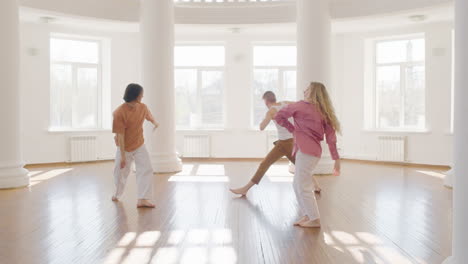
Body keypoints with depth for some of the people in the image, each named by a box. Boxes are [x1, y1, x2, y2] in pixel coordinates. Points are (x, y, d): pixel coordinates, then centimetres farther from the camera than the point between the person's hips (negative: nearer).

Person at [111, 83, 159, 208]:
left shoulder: (142, 107, -9)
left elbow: (148, 114, 20)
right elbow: (120, 135, -23)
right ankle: (117, 194, 40)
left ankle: (143, 199, -12)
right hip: (124, 148, -3)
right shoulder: (119, 112, -24)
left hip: (139, 146, 3)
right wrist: (123, 155, -22)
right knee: (120, 171, 13)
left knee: (146, 170, -12)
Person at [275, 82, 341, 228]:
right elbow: (331, 136, 7)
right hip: (314, 150, 8)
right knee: (297, 184, 16)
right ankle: (307, 215, 20)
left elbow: (279, 116, 4)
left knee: (303, 186, -2)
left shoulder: (300, 106, -3)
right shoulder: (323, 112, 12)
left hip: (306, 150, -8)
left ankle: (314, 220, 3)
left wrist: (292, 129, 15)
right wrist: (336, 158, 5)